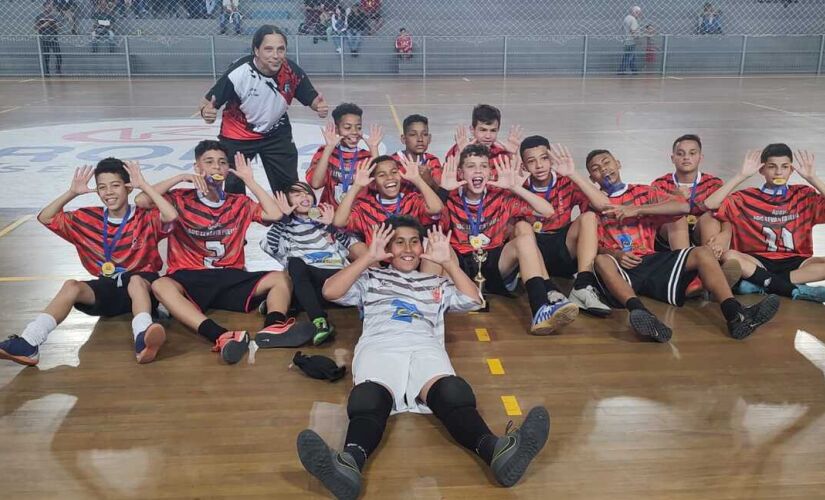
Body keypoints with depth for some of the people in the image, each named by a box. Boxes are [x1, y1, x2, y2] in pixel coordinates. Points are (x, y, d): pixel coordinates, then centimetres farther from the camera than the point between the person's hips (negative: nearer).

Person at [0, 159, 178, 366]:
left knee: (135, 280, -39)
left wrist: (144, 185, -21)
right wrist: (72, 193, -4)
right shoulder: (88, 218, 6)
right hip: (105, 288, 4)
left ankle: (142, 337, -68)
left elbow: (171, 216, -27)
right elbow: (45, 218, 8)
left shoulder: (144, 218, -6)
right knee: (71, 286, -24)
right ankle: (28, 343, -40)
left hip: (141, 283, -4)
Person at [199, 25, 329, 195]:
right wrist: (207, 112, -44)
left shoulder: (292, 71, -21)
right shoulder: (237, 73, -29)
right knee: (233, 187, 4)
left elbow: (312, 99, -7)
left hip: (276, 133, 3)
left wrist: (319, 106, -31)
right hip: (236, 136, -2)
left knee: (289, 184, 8)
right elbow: (207, 103, -21)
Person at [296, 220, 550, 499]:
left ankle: (496, 451, -65)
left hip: (425, 347, 1)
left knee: (452, 393, -37)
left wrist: (446, 261, 18)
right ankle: (350, 463, -69)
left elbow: (473, 299, 20)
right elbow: (330, 291, 15)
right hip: (378, 346, -1)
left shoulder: (436, 283, 38)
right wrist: (369, 257, 14)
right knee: (369, 400, -40)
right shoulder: (371, 278, 33)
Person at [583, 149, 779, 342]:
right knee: (601, 261, -37)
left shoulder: (643, 192, 21)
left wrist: (637, 210, -4)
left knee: (702, 252, -19)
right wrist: (616, 255, -17)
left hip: (652, 261, 3)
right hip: (620, 267, -3)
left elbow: (683, 206, 3)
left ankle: (735, 313, -41)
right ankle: (641, 313, -61)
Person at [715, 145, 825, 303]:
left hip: (795, 263, 1)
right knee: (728, 255, -32)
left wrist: (812, 178, -9)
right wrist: (742, 175, -12)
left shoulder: (804, 195, 8)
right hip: (758, 262, -1)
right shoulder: (747, 197, 4)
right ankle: (797, 290, -30)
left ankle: (760, 283, -30)